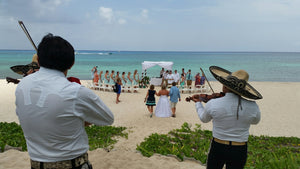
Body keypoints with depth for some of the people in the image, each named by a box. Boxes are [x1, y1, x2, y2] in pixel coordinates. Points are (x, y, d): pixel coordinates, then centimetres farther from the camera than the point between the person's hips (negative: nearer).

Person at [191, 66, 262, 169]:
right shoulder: (252, 107, -15)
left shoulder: (212, 104, -18)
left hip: (218, 148, -1)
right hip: (239, 151, 1)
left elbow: (204, 119, 4)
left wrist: (198, 103, 20)